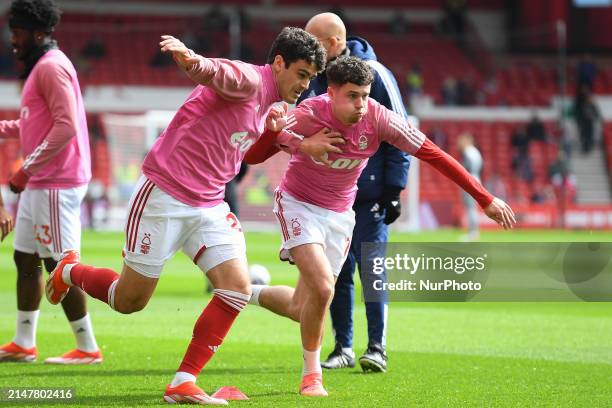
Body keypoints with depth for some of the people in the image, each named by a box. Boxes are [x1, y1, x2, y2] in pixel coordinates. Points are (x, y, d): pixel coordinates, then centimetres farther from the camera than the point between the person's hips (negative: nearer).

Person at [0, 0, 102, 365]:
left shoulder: (51, 67, -14)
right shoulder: (40, 67, 18)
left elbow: (65, 126, -22)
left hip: (55, 184, -11)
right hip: (39, 184, 11)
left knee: (60, 267, -7)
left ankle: (88, 348, -2)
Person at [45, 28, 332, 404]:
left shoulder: (270, 106, 14)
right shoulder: (247, 80, -15)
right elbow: (216, 71, -39)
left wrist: (302, 145, 25)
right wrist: (191, 59, -62)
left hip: (208, 207, 8)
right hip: (164, 197, -8)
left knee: (238, 287, -12)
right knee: (129, 301, 2)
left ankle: (183, 385, -6)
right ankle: (69, 271, 36)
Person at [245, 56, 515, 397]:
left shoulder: (378, 119, -20)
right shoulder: (307, 116, -26)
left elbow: (433, 154, -13)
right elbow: (252, 157, -23)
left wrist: (485, 199, -14)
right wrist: (272, 131, -47)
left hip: (339, 213, 4)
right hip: (298, 205, -4)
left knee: (303, 310, 4)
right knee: (322, 288, -23)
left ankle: (252, 294, 39)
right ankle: (312, 373, 1)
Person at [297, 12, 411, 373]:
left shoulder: (374, 74, -8)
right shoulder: (312, 79, 8)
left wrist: (393, 189, -11)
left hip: (369, 194, -5)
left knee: (371, 269, -8)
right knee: (336, 272, 5)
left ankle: (377, 347, -2)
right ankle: (343, 347, 13)